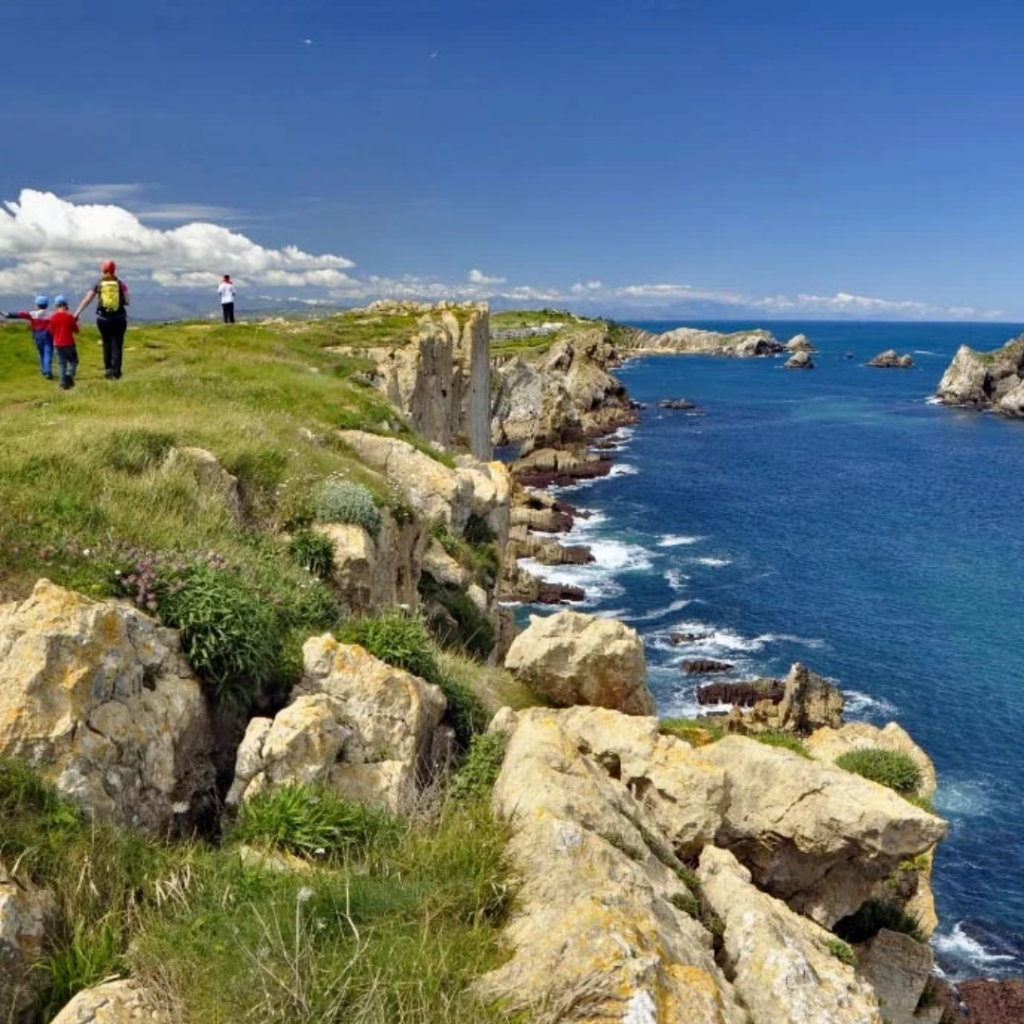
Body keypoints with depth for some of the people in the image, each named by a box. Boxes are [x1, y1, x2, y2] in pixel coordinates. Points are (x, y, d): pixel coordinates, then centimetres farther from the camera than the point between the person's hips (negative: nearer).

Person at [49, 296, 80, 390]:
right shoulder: (69, 316, -8)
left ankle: (63, 383, 2)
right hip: (69, 343, -3)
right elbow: (76, 330, -2)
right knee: (73, 361, 10)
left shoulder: (53, 317, 0)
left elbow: (52, 331, 9)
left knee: (62, 364, 8)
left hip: (58, 344, 3)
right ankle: (69, 375, -15)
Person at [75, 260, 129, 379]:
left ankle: (108, 369, 20)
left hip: (103, 319, 2)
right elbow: (127, 302, -4)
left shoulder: (98, 284, 2)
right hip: (119, 319, -2)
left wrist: (77, 313, -2)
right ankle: (115, 372, -6)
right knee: (117, 345, 0)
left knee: (107, 344, 17)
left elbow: (86, 299, -2)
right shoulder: (120, 283, -1)